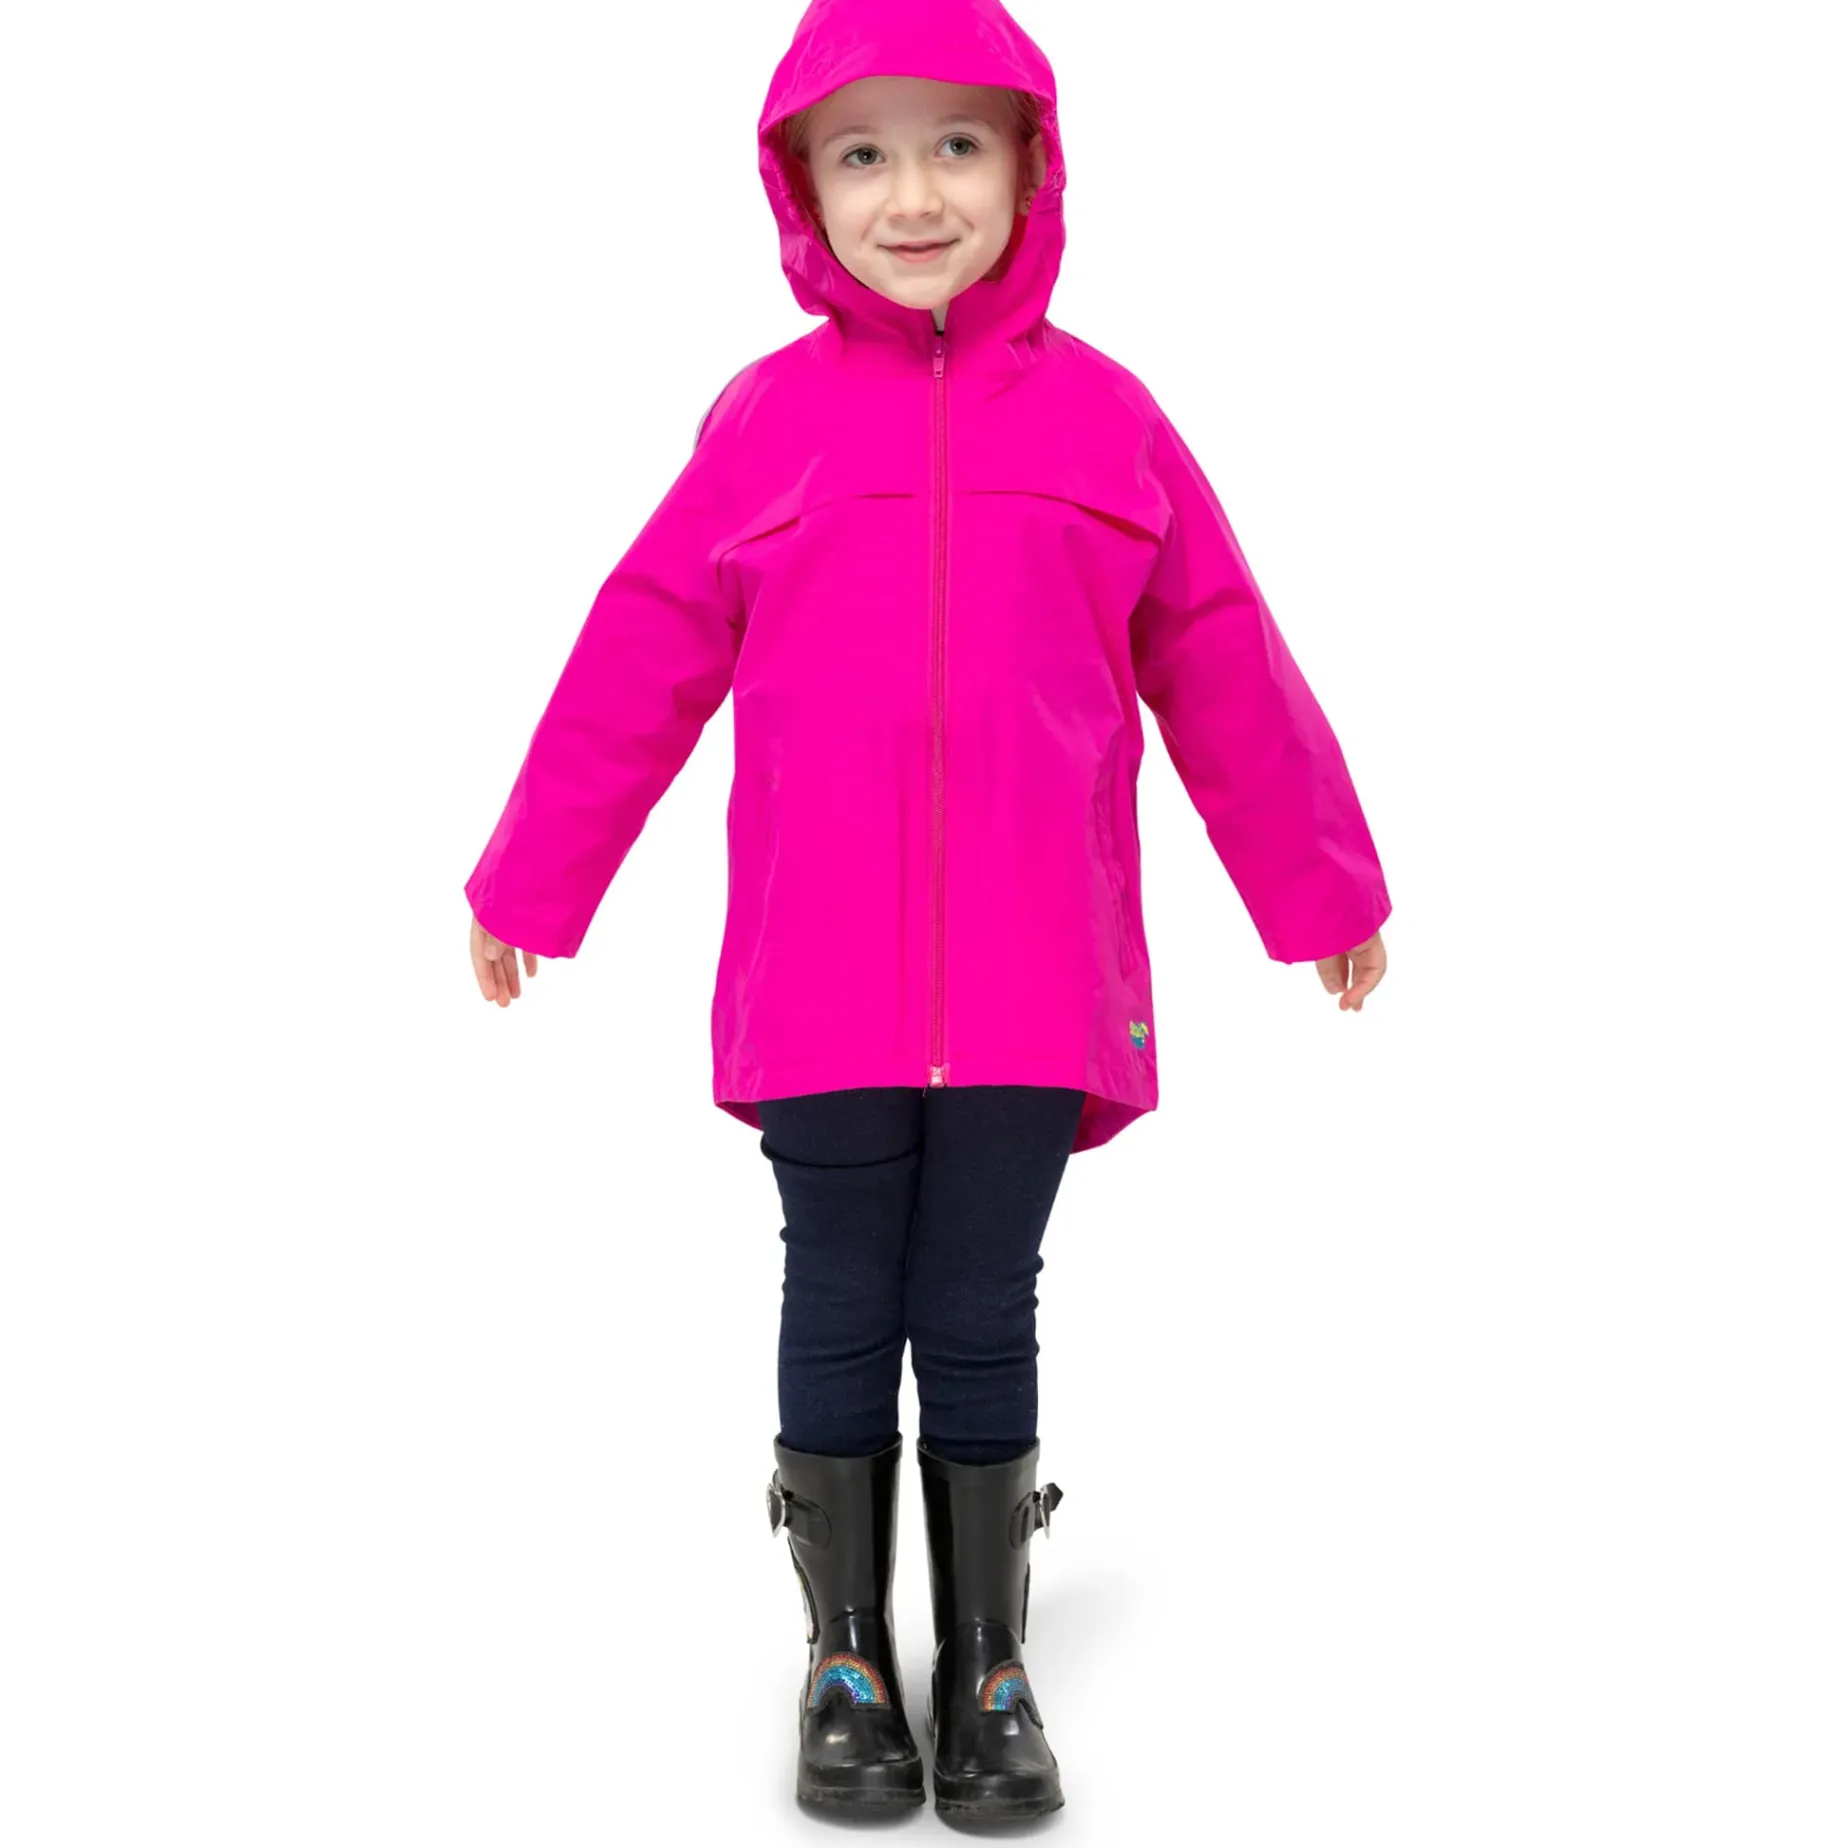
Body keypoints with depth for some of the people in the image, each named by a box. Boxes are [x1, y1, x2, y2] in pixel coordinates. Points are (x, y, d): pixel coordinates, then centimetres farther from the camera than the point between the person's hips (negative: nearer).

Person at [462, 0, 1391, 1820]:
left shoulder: (1104, 417, 2)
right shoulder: (767, 420, 0)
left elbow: (1223, 669, 8)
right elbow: (639, 666, 6)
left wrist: (1324, 889, 15)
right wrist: (527, 888, 13)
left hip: (1035, 992, 0)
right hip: (816, 990, 0)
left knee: (982, 1326, 11)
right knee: (838, 1322, 11)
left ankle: (989, 1667, 28)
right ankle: (846, 1661, 28)